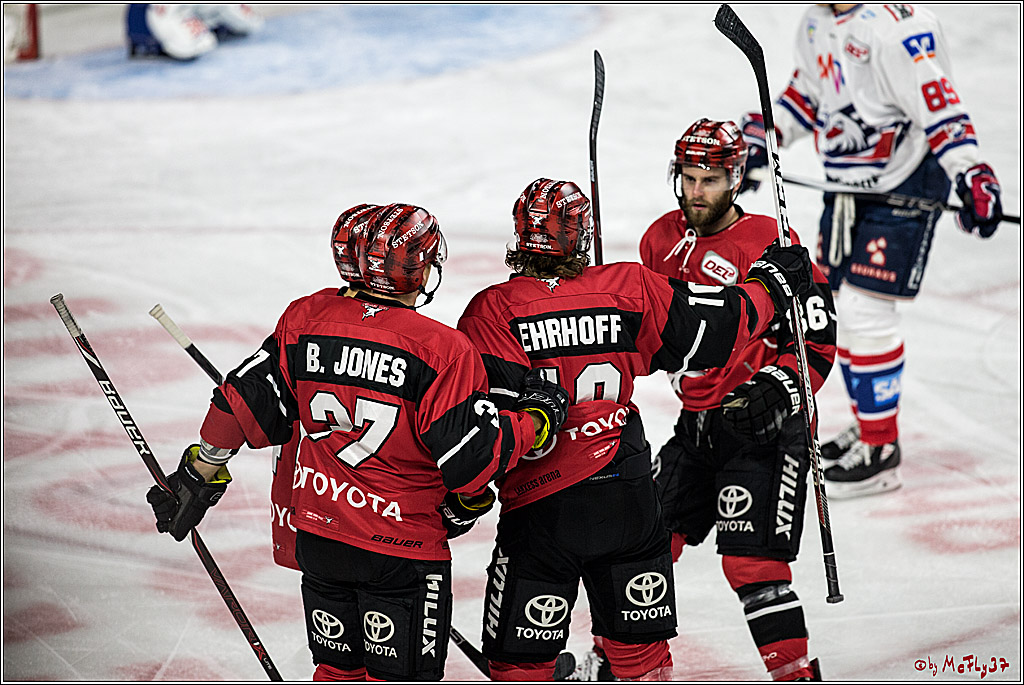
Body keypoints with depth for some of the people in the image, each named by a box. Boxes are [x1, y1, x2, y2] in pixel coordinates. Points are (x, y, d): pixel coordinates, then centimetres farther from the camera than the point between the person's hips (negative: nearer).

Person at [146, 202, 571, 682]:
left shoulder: (304, 320, -3)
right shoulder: (441, 349, -18)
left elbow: (248, 403, 4)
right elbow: (473, 461, -18)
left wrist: (202, 471, 17)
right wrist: (537, 420, -2)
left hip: (317, 538, 5)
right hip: (401, 551, -5)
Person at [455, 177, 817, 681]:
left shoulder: (492, 311, -8)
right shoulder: (629, 290, 0)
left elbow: (491, 412, -16)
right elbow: (715, 330, 7)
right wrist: (772, 283, 23)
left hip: (540, 506, -3)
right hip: (627, 500, 3)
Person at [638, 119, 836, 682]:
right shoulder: (661, 239, 6)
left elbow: (818, 345, -14)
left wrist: (772, 392, -25)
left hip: (765, 427, -7)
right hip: (697, 424, 7)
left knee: (751, 562, -14)